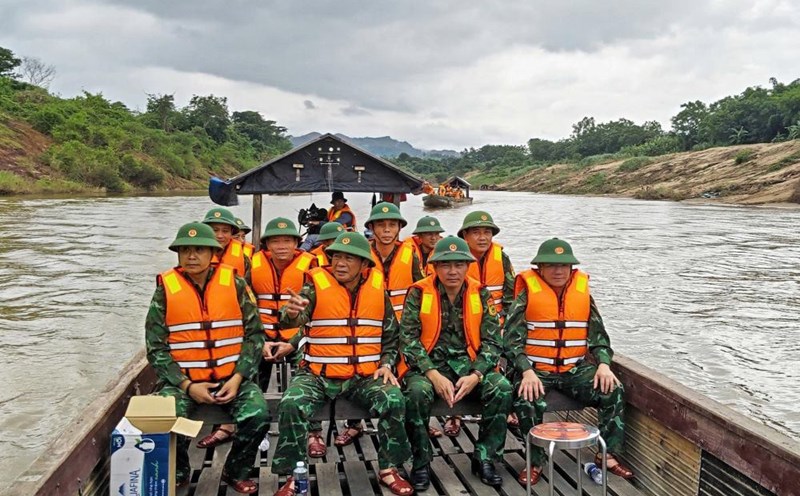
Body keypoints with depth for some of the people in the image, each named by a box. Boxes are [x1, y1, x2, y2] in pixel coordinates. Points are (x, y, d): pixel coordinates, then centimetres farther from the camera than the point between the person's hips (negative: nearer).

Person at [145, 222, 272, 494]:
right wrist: (187, 385, -10)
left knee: (258, 416, -25)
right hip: (184, 379, 0)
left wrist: (238, 378, -10)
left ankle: (236, 472, 7)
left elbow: (254, 334, 1)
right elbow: (156, 347, -1)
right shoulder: (166, 288, -2)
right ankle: (178, 473, 9)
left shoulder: (234, 283, -1)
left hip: (232, 377, 0)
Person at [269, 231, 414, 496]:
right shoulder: (316, 285, -6)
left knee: (394, 401, -23)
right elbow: (295, 319, -24)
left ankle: (388, 469, -1)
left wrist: (386, 364, 0)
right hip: (318, 374, -1)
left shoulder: (377, 288, 4)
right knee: (291, 405, -27)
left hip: (365, 376, 2)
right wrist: (292, 312, -47)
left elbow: (391, 335, 15)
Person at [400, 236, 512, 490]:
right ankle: (421, 462, -11)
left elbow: (493, 341, -1)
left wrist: (475, 376, -16)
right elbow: (408, 339, -9)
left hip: (468, 362, 2)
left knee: (502, 388, -24)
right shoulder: (419, 293, -4)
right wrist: (433, 375, -20)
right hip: (428, 363, -2)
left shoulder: (480, 294, 2)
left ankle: (484, 458, -4)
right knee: (418, 391, -33)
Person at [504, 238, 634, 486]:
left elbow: (598, 333, 11)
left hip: (575, 368, 4)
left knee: (613, 390, -17)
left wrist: (604, 364, -7)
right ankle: (535, 462, -10)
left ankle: (609, 455, -1)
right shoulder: (528, 293, -4)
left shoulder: (582, 290, 8)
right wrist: (527, 372, -23)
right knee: (527, 400, -32)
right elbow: (512, 338, -8)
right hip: (536, 368, -3)